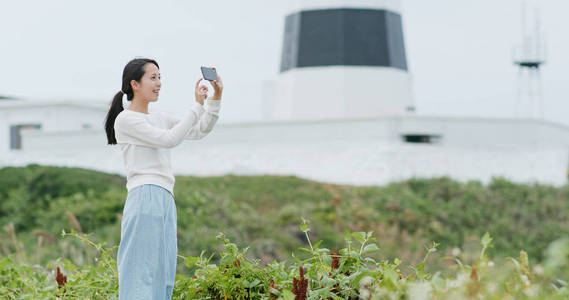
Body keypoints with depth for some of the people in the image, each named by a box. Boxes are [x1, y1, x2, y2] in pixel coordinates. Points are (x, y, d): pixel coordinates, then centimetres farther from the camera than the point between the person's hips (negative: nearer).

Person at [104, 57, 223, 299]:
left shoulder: (160, 118, 20)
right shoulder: (126, 119, -4)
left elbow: (199, 131, 16)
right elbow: (169, 139, -12)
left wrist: (216, 98, 4)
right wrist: (197, 105, -8)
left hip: (165, 201, 9)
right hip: (145, 199, -9)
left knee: (162, 277, 6)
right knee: (142, 273, -12)